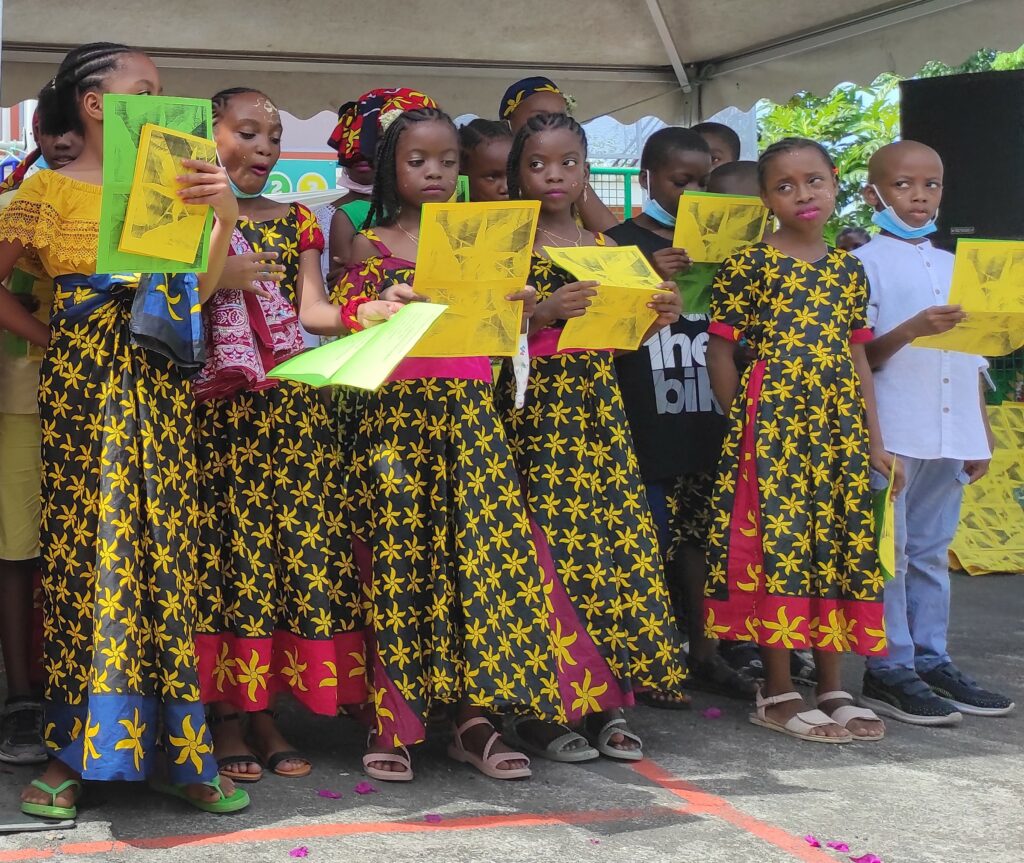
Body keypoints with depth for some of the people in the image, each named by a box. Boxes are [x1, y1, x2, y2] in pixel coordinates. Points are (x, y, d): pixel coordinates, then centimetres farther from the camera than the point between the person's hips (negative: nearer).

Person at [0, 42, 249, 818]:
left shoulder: (165, 187, 14)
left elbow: (199, 287, 2)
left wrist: (224, 216, -12)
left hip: (160, 385, 4)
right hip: (84, 383, -4)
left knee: (167, 551, 2)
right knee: (85, 549, -3)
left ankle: (173, 749, 7)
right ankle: (75, 751, 6)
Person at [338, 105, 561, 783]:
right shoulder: (371, 245, 6)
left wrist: (516, 308, -8)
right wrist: (381, 309, -18)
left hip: (471, 412, 3)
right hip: (398, 412, -2)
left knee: (483, 553, -5)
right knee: (398, 556, -5)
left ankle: (475, 716, 1)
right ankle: (394, 721, 2)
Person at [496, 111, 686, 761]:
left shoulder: (605, 247, 13)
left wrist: (656, 317, -3)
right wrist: (545, 312, -22)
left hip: (598, 408, 4)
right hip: (534, 409, -4)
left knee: (615, 538, 0)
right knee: (546, 544, -8)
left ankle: (607, 701, 9)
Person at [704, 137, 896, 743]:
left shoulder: (849, 270, 12)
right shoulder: (749, 266, -4)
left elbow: (859, 357, 13)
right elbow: (720, 352, -3)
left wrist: (874, 442, 10)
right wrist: (746, 423, -6)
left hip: (839, 425, 5)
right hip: (770, 422, -5)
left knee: (838, 546, 7)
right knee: (778, 545, -4)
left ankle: (833, 687, 17)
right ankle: (778, 693, 6)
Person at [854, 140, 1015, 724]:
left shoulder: (956, 267, 16)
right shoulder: (867, 264, -3)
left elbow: (974, 357, 18)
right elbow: (858, 355, -8)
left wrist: (982, 435, 15)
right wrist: (913, 329, -24)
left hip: (949, 435, 6)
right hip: (891, 435, -6)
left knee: (932, 552, 12)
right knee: (889, 552, -3)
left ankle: (932, 661, 19)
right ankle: (889, 671, 3)